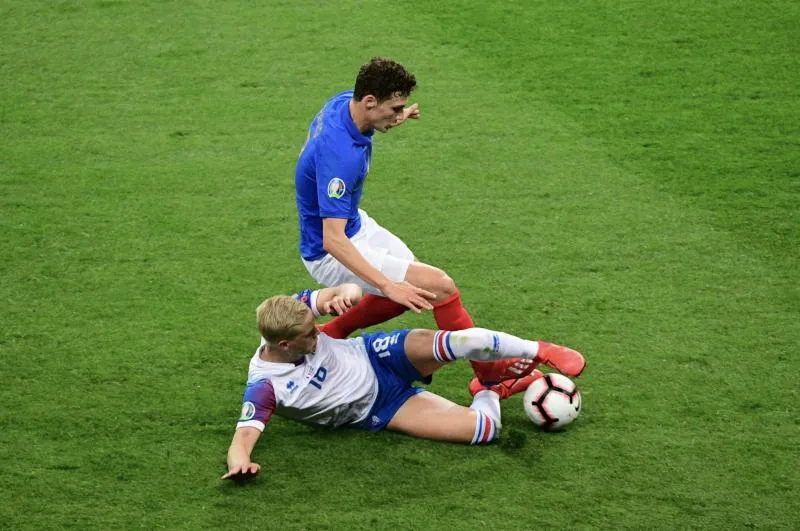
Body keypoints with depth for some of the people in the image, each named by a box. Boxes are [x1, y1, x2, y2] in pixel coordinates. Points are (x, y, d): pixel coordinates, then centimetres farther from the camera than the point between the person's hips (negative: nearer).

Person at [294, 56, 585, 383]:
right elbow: (333, 240, -39)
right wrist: (387, 285, -42)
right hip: (331, 255, -10)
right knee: (439, 287, -15)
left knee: (408, 289, 24)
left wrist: (395, 118, 31)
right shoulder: (339, 154, -37)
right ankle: (489, 371, -1)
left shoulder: (344, 102, -9)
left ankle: (330, 334, 30)